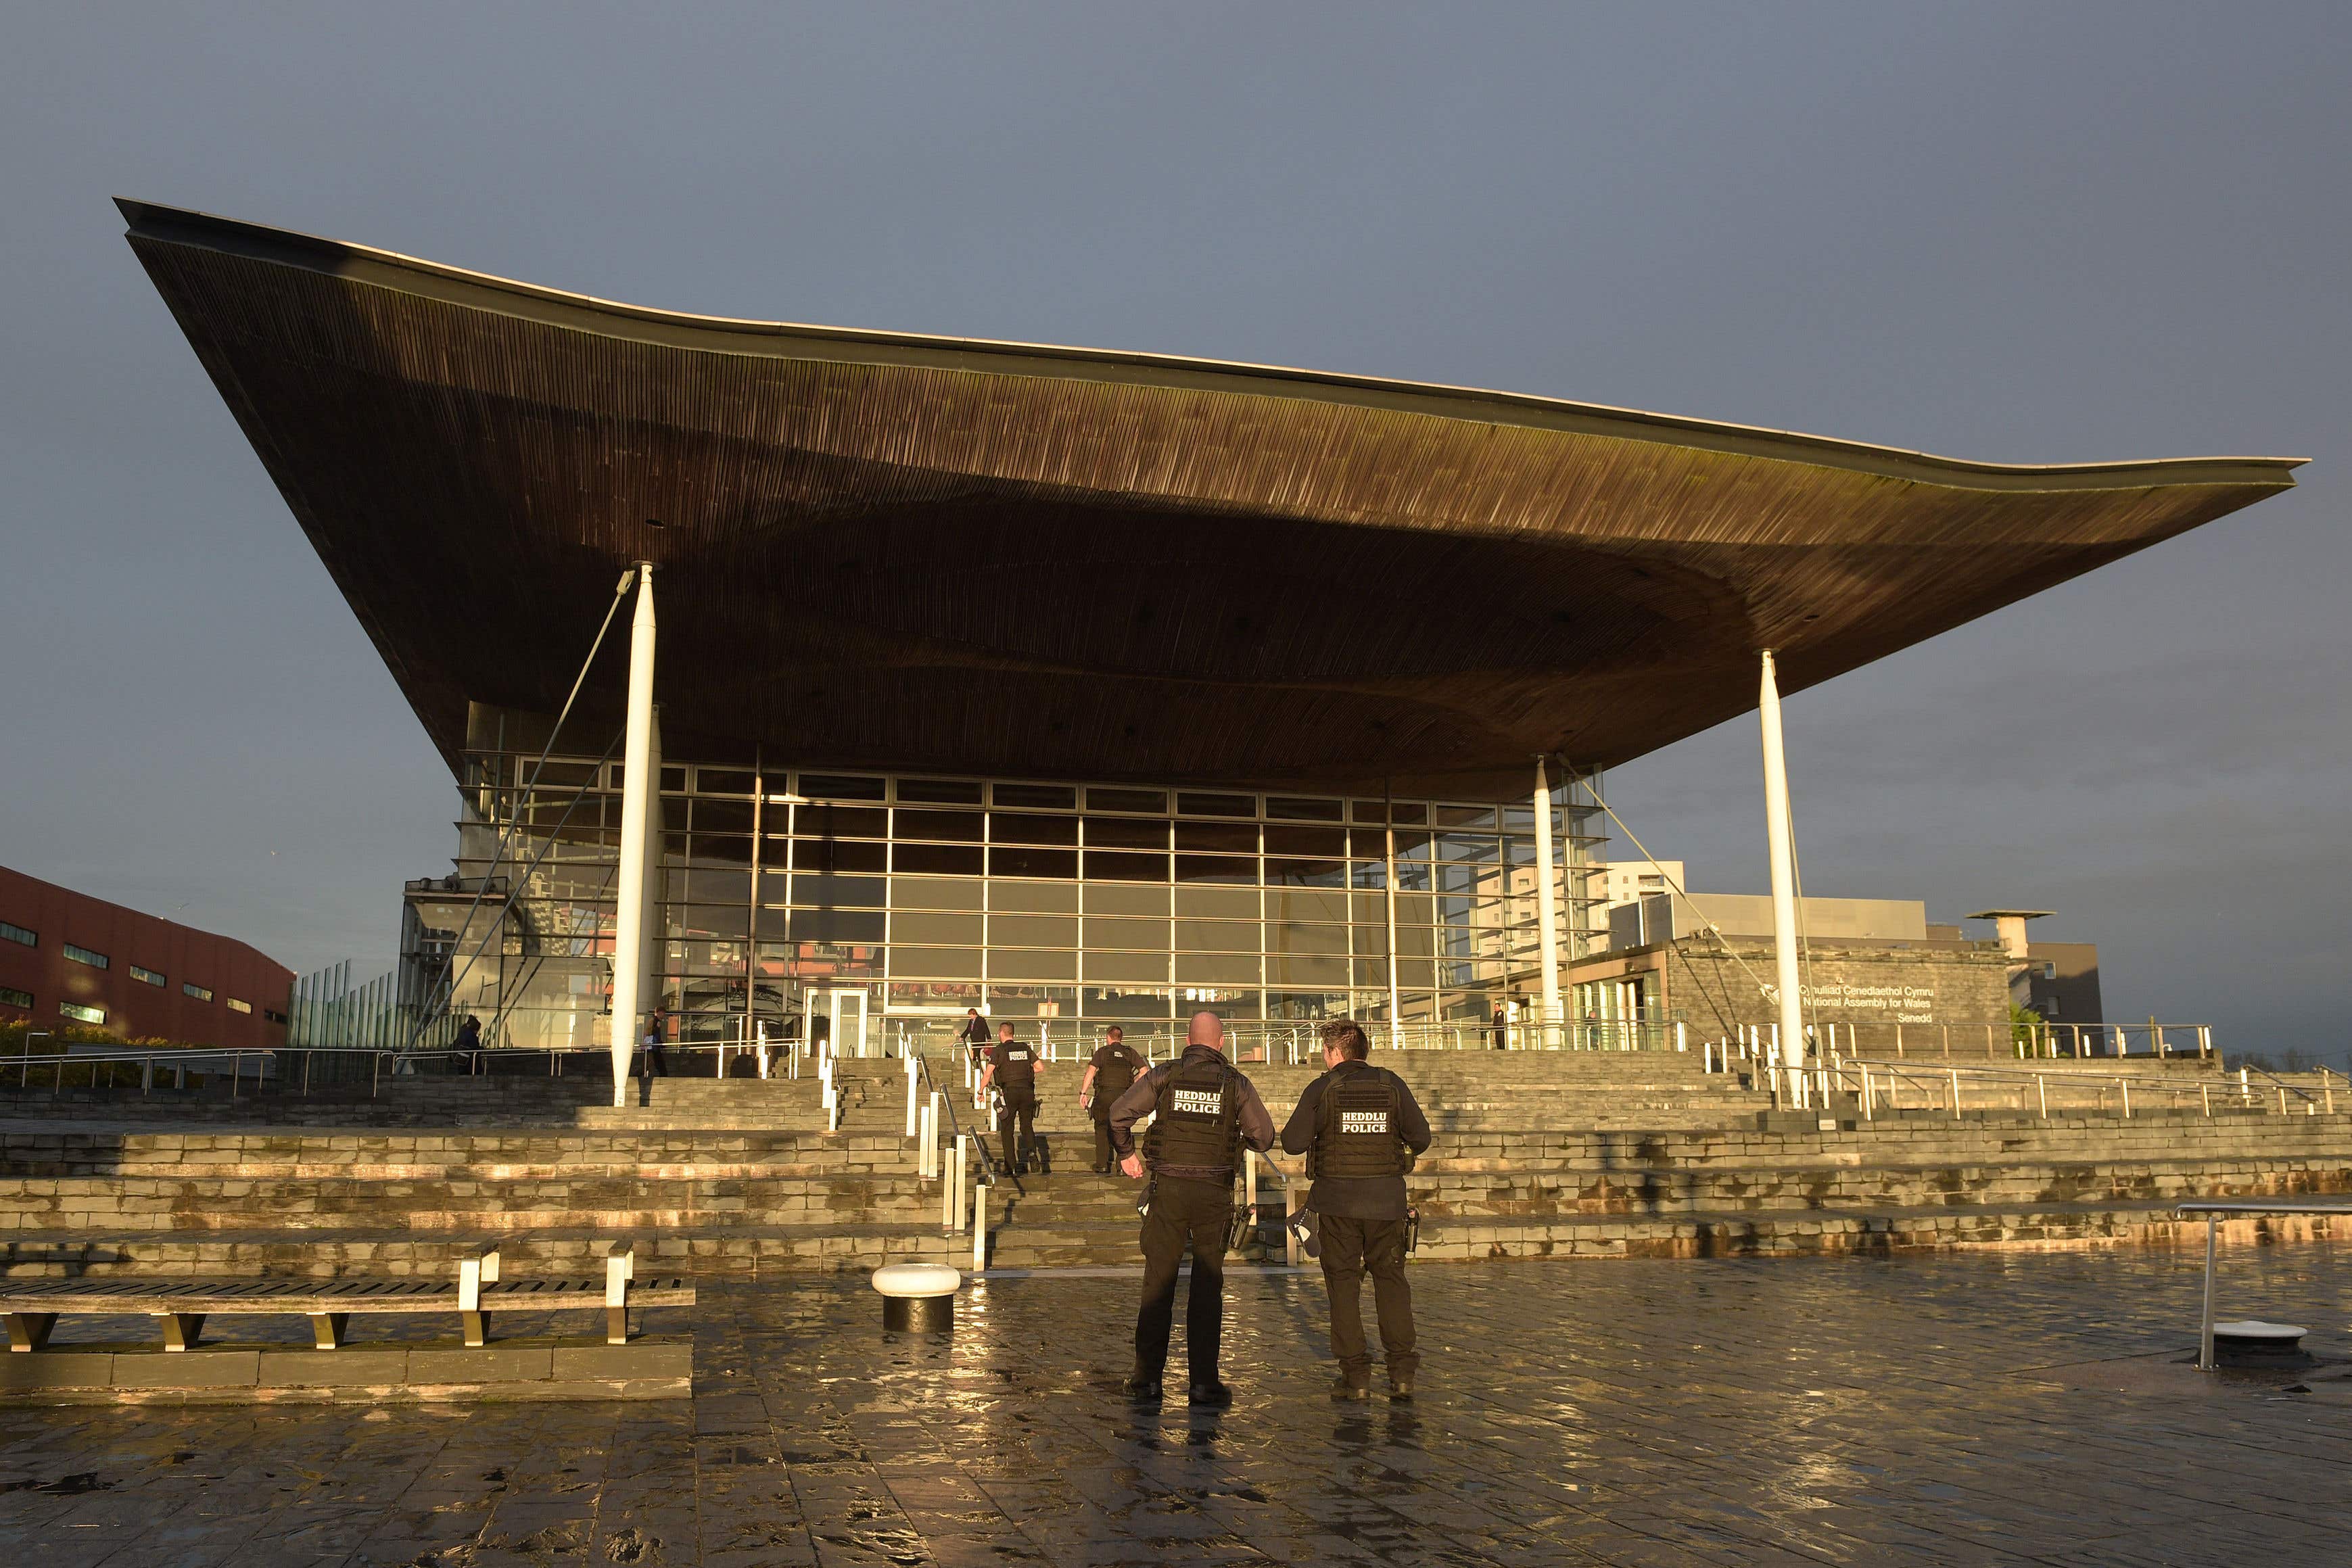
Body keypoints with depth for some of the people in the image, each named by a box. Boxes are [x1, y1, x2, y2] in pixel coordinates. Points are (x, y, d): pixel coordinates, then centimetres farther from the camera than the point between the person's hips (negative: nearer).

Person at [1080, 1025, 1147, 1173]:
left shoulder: (1102, 1051, 4)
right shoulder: (1130, 1052, 10)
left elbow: (1091, 1071, -9)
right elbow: (1144, 1071, 2)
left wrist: (1083, 1093, -10)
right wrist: (1133, 1088, 11)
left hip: (1104, 1095, -2)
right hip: (1124, 1097, 2)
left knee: (1102, 1130, 8)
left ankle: (1103, 1166, 4)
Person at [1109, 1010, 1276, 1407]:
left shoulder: (1164, 1075, 0)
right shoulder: (1236, 1083, 1)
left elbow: (1119, 1113, -5)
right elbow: (1265, 1138, 0)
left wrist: (1126, 1153, 11)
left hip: (1168, 1190, 0)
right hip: (1214, 1193, 0)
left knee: (1158, 1282, 7)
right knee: (1208, 1287, 7)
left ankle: (1147, 1376, 8)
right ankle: (1204, 1380, 6)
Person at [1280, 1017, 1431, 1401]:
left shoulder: (1322, 1089, -5)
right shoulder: (1391, 1084, 1)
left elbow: (1293, 1142, -8)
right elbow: (1420, 1136, -1)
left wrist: (1316, 1132, 13)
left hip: (1338, 1199, -2)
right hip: (1386, 1198, 2)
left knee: (1343, 1282, 6)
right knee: (1390, 1277, 11)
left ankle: (1355, 1373, 2)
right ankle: (1402, 1368, 4)